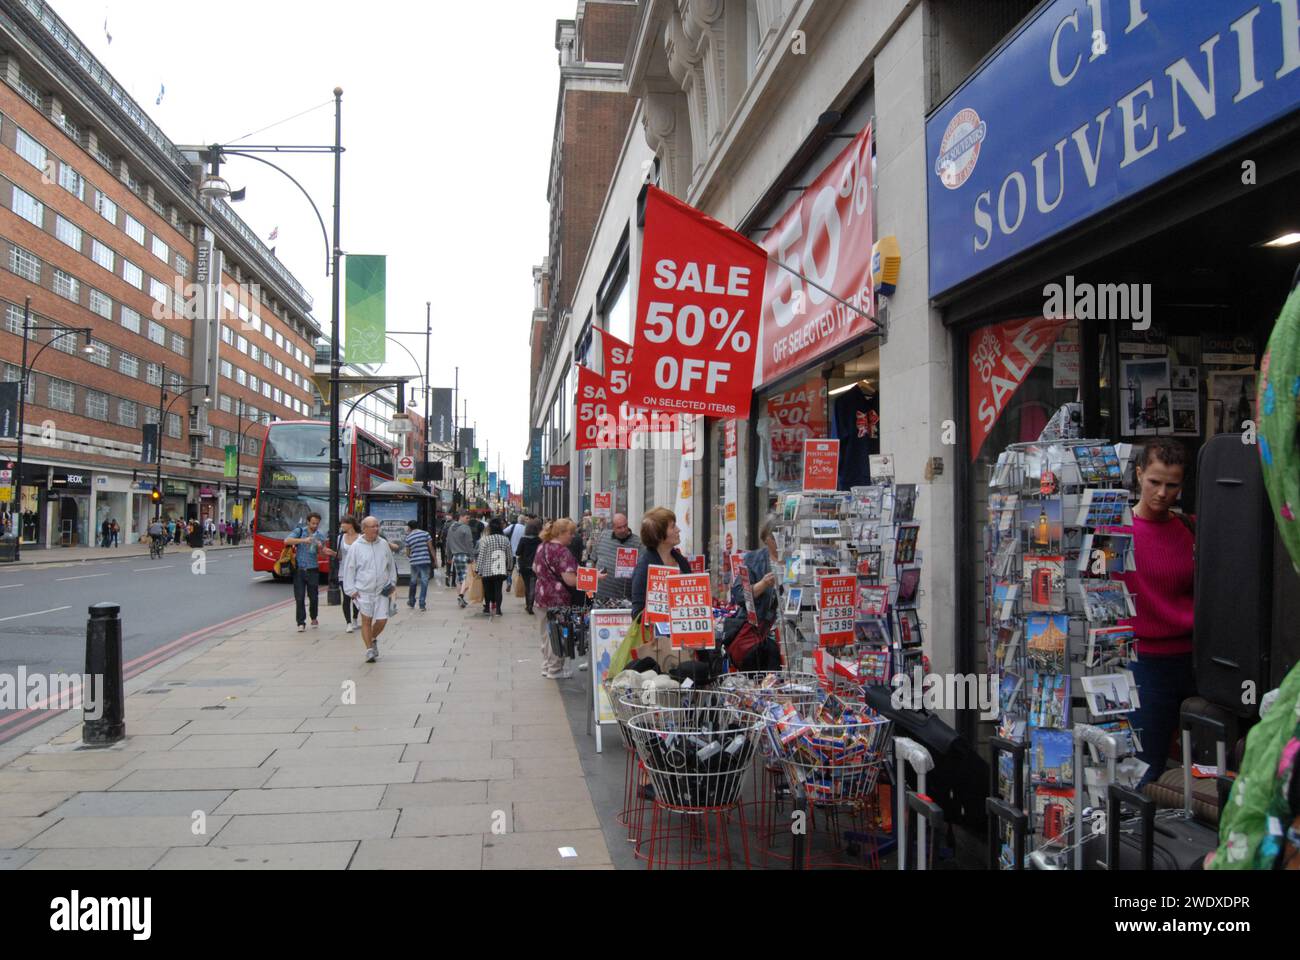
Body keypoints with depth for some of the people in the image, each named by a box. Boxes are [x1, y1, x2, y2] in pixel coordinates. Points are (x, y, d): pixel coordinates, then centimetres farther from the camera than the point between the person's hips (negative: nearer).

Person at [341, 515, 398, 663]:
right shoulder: (356, 547, -2)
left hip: (381, 591, 3)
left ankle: (373, 639, 28)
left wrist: (392, 582, 11)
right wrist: (351, 589, -4)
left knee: (382, 620, -1)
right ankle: (369, 650, 7)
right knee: (366, 620, -2)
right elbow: (349, 569, 0)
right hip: (363, 591, -2)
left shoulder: (384, 544, 7)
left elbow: (391, 565, 17)